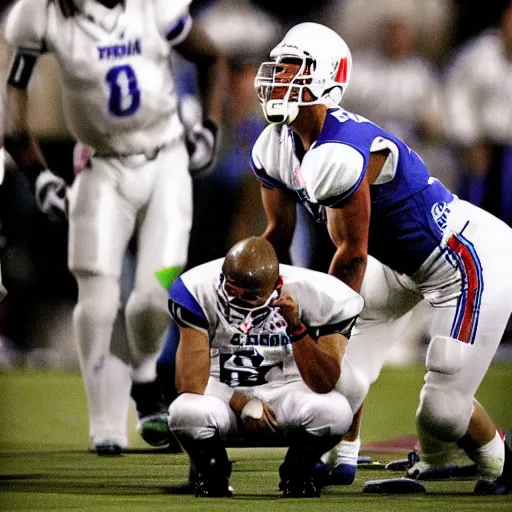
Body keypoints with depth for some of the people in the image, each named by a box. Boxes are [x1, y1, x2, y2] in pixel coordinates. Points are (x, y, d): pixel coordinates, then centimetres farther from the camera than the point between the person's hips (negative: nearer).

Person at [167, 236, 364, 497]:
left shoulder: (314, 295, -17)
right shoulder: (199, 291, -18)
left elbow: (324, 385, -21)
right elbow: (190, 383, -17)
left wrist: (297, 328, -32)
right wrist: (243, 404, -18)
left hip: (285, 393, 1)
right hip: (222, 396, -1)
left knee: (334, 411, -35)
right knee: (189, 412, -38)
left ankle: (297, 474, 2)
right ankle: (212, 475, 1)